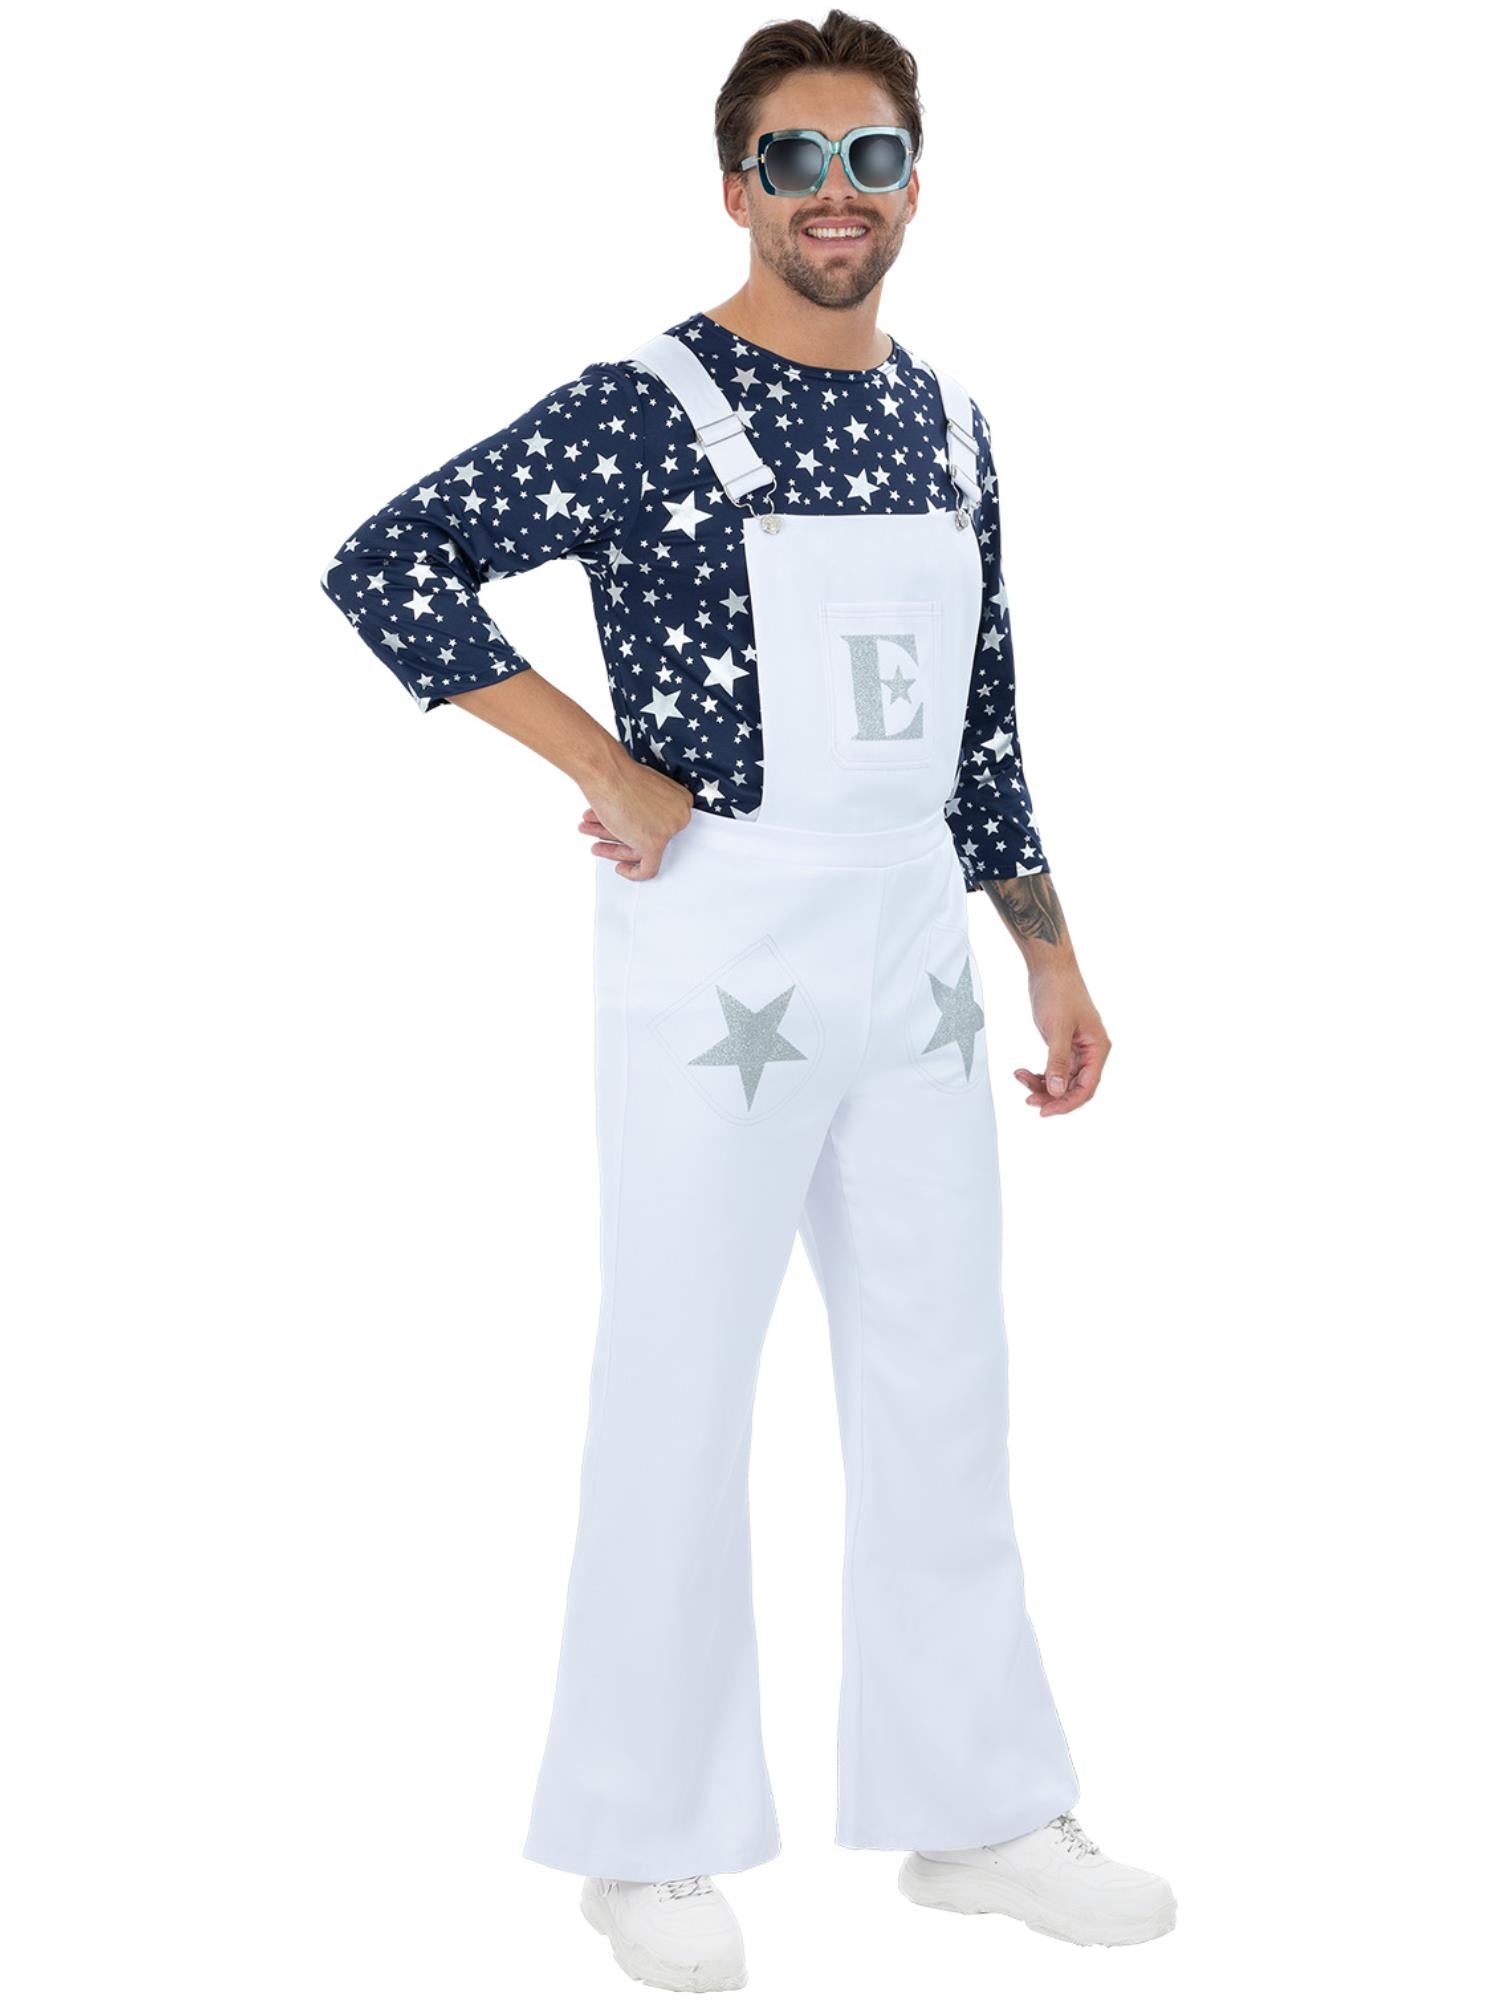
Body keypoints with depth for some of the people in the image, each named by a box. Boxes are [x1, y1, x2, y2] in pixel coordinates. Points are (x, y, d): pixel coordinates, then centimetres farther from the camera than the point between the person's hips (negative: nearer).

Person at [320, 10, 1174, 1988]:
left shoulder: (948, 425, 10)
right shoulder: (644, 411, -10)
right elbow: (385, 566, -14)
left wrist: (1051, 955, 14)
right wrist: (608, 766, -15)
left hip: (917, 956, 7)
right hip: (716, 959, -6)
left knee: (942, 1386, 12)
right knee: (683, 1398, 2)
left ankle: (975, 1812, 26)